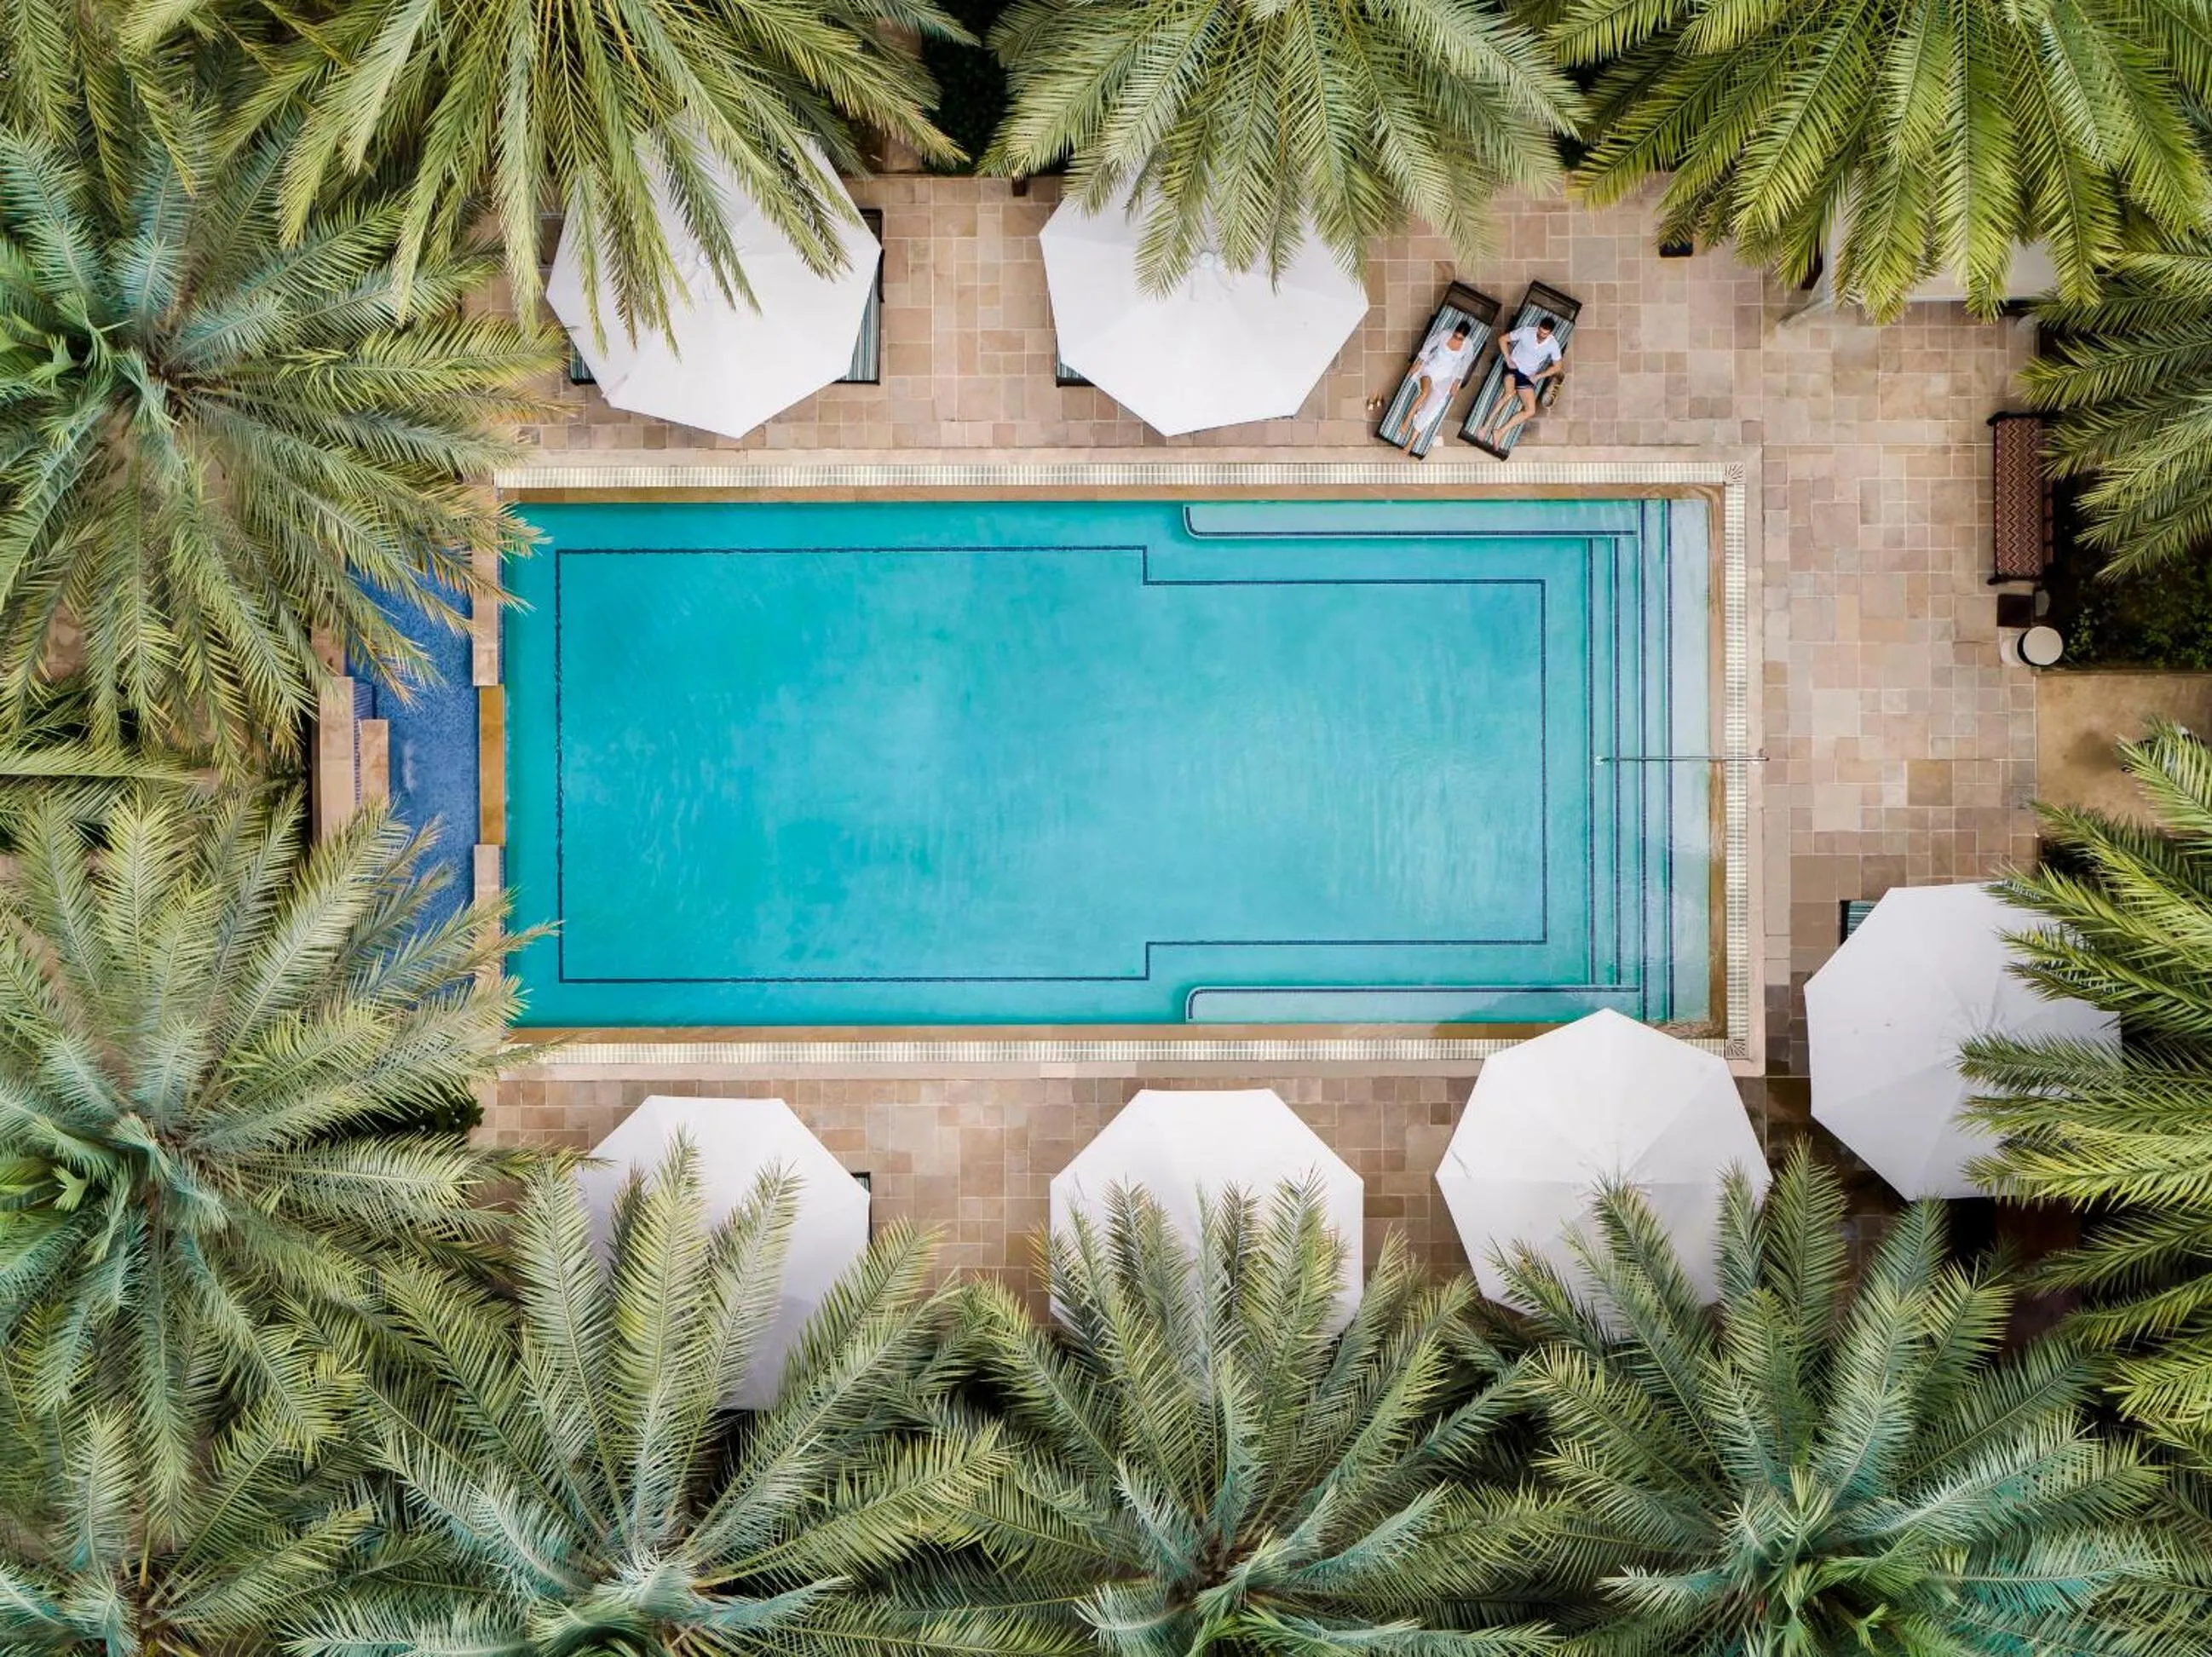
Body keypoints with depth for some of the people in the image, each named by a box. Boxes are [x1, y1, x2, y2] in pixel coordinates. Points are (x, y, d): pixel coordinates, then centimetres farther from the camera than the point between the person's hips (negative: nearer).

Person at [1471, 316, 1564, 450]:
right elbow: (1503, 340, 0)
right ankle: (1485, 427, -38)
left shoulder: (1553, 345, -7)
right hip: (1513, 367, -3)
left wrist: (1538, 376, -5)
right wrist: (1508, 360, -10)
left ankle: (1500, 432, -17)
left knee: (1530, 411, -16)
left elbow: (1557, 367, 3)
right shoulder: (1526, 332, -10)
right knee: (1510, 394, -35)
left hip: (1527, 376, 3)